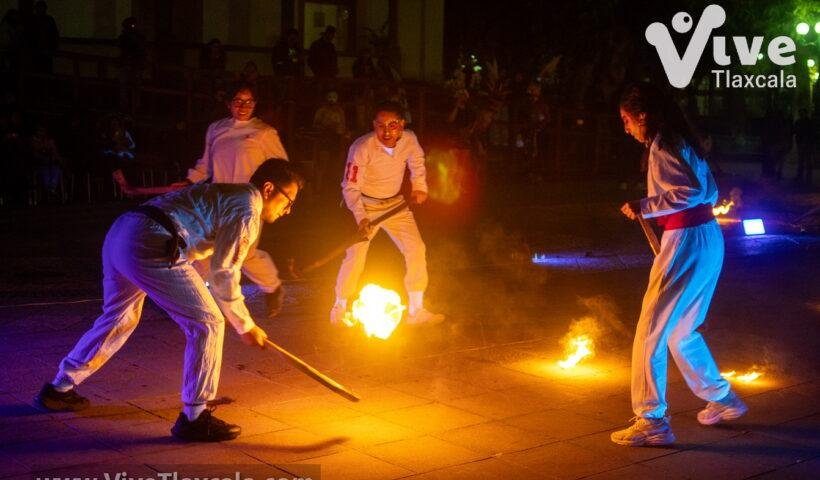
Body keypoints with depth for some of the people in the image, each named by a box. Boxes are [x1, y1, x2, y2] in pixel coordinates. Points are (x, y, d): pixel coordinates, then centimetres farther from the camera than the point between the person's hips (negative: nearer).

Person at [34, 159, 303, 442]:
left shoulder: (227, 196, 26)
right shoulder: (248, 210, -3)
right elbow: (223, 274, -3)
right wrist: (245, 326, 8)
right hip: (151, 248, -10)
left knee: (120, 318, 29)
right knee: (206, 324, -2)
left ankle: (59, 389, 42)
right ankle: (194, 418, 4)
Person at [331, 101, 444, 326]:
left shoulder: (409, 140, -14)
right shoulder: (362, 148, -28)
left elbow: (417, 162, 10)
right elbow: (350, 187, -22)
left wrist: (420, 187, -3)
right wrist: (361, 218, -34)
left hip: (395, 204, 5)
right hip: (365, 206, -4)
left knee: (416, 249, -2)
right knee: (355, 256, -13)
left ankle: (417, 310, 11)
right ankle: (339, 309, 9)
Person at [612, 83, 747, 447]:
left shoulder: (661, 147, -13)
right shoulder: (681, 141, 16)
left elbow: (691, 191, -25)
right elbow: (710, 192, 20)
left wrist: (645, 207, -18)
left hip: (686, 244, -10)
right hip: (708, 239, 10)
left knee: (651, 332, -4)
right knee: (680, 331, 22)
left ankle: (652, 421, -1)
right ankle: (722, 400, 32)